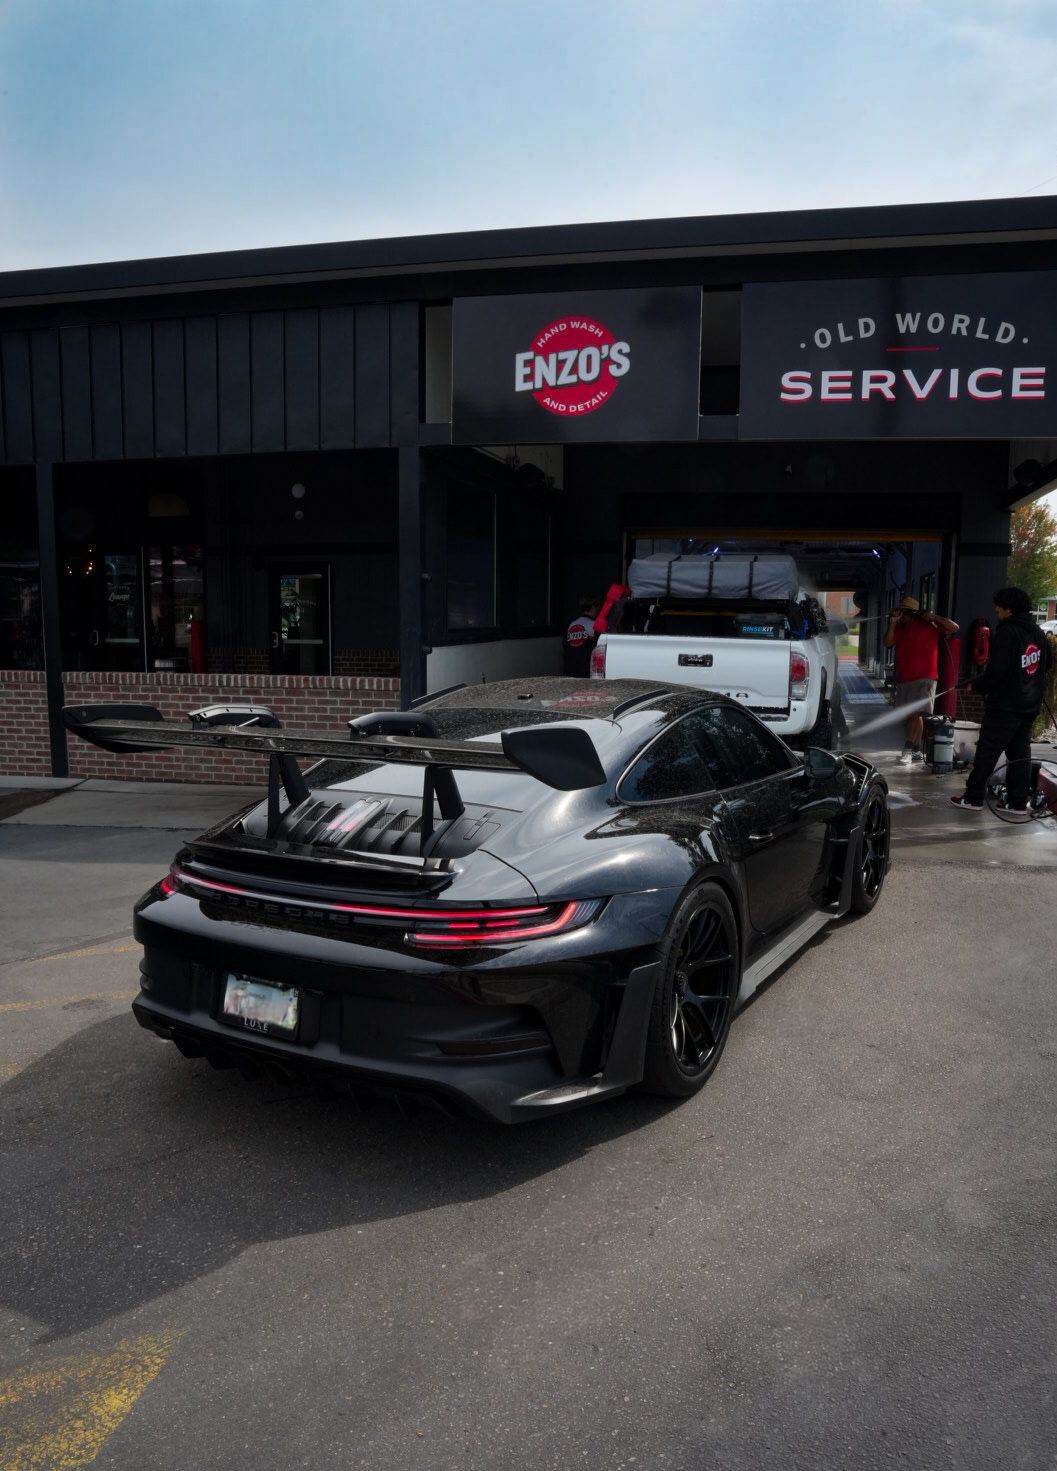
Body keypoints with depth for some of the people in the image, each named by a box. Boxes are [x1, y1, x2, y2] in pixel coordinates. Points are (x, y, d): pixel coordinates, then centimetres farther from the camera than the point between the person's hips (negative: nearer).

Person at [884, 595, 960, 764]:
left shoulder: (929, 625, 1)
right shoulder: (899, 628, 12)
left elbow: (954, 628, -1)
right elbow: (888, 643, -3)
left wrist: (935, 617, -9)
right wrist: (892, 622, -9)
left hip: (924, 678, -5)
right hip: (904, 679, 5)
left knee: (916, 713, -15)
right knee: (912, 715, 9)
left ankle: (908, 749, -17)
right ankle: (916, 751, 16)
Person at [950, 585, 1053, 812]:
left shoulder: (1006, 633, -17)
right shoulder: (1037, 632, 9)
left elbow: (996, 670, -21)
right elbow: (1047, 663, 20)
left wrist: (977, 685, -7)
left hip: (1005, 706, -8)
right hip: (1030, 706, 8)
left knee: (986, 752, -1)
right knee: (1020, 754, 12)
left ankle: (973, 798, 3)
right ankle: (1018, 802, 15)